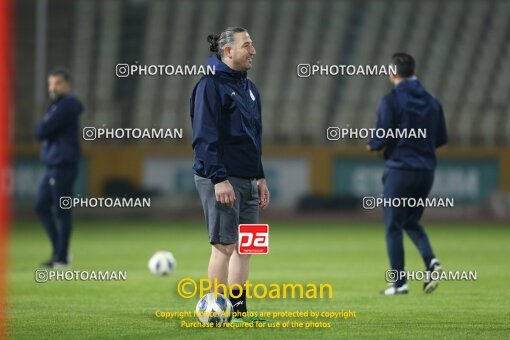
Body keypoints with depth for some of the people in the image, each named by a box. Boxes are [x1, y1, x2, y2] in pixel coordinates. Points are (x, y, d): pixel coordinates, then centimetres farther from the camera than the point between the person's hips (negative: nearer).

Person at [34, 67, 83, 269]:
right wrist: (44, 127, -3)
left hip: (63, 165, -10)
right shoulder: (58, 105, 18)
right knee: (41, 205, 12)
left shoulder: (66, 105, -12)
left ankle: (61, 257, -4)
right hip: (54, 164, 10)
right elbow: (41, 133, 17)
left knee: (61, 210, -7)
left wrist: (42, 126, 3)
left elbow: (42, 131, -17)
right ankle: (58, 249, 17)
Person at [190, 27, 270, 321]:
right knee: (225, 246, -8)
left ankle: (239, 312, 13)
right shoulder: (211, 85, -10)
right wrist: (219, 179, -21)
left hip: (248, 181, 8)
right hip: (221, 179, -8)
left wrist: (260, 178, 18)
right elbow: (206, 137, -16)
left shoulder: (248, 88, 17)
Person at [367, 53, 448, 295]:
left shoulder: (390, 101, -9)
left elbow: (382, 138, -14)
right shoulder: (431, 102, 8)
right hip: (426, 171, 5)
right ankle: (430, 261, -5)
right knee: (411, 222, 20)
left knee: (393, 227, 3)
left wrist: (372, 146, 8)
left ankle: (399, 282, 1)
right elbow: (441, 139, 11)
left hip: (400, 169, -5)